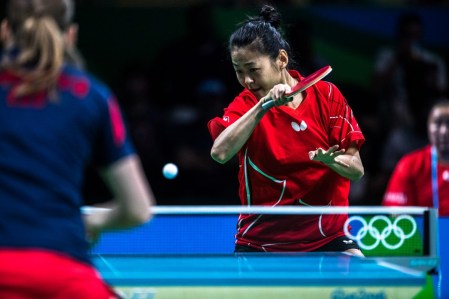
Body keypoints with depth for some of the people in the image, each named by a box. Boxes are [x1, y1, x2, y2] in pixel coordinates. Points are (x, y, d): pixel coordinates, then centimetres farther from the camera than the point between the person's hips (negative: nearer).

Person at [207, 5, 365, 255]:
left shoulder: (327, 96, -4)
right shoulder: (245, 105, -4)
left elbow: (357, 169, -4)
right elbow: (220, 152, -25)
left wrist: (331, 160, -25)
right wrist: (262, 105, -28)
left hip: (326, 234, 0)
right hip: (260, 238, 0)